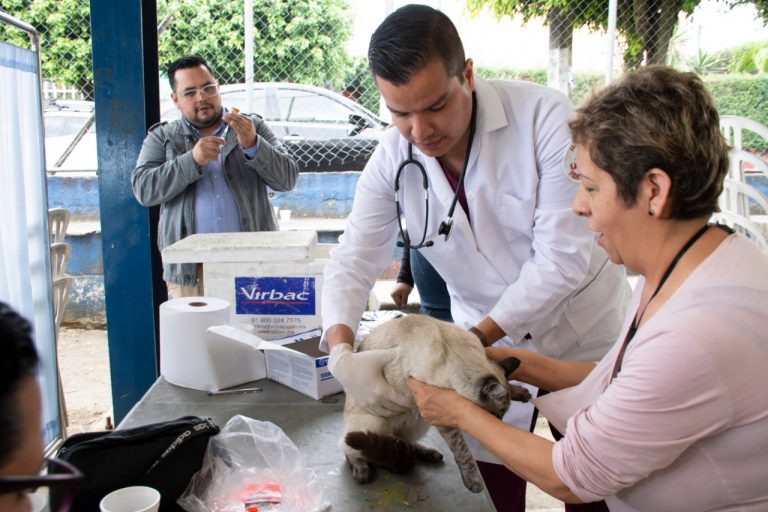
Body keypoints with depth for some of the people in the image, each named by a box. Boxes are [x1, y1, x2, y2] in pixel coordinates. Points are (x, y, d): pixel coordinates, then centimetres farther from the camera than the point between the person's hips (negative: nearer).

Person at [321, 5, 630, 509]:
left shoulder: (545, 117, -23)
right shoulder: (392, 160, -11)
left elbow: (563, 256, -24)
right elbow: (353, 261, -9)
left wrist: (474, 339, -25)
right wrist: (342, 353, -27)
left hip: (584, 334, -2)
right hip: (486, 339, 3)